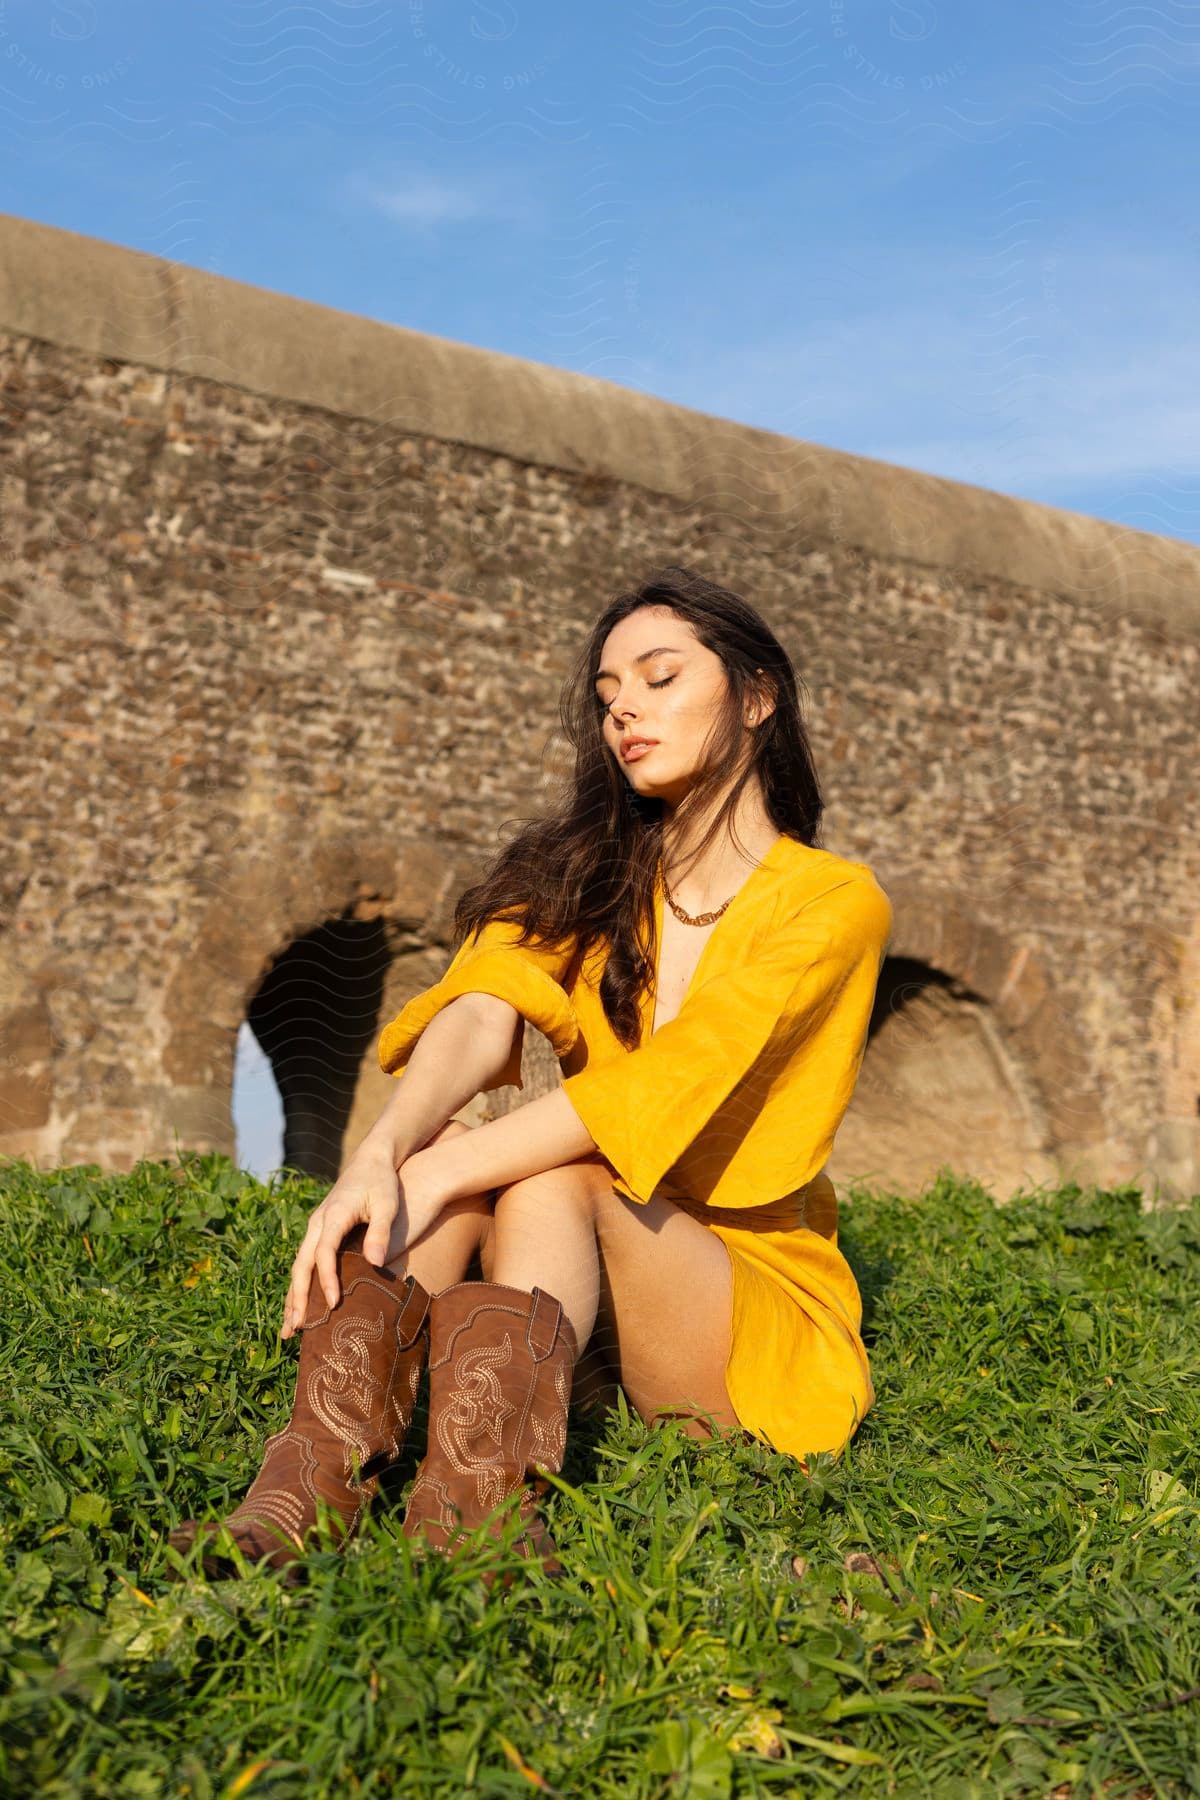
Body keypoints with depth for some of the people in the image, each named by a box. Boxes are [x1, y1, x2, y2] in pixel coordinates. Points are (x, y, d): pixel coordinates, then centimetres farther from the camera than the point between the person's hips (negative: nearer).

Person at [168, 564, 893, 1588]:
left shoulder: (834, 902, -7)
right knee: (436, 1146, -26)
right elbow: (479, 1015, -14)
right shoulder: (584, 878, 8)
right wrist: (382, 1156, -34)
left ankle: (475, 1505, -49)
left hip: (757, 1314, -3)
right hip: (581, 1299, 4)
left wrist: (440, 1177, -30)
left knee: (554, 1176, -31)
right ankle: (307, 1494, -44)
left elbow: (668, 1084, -23)